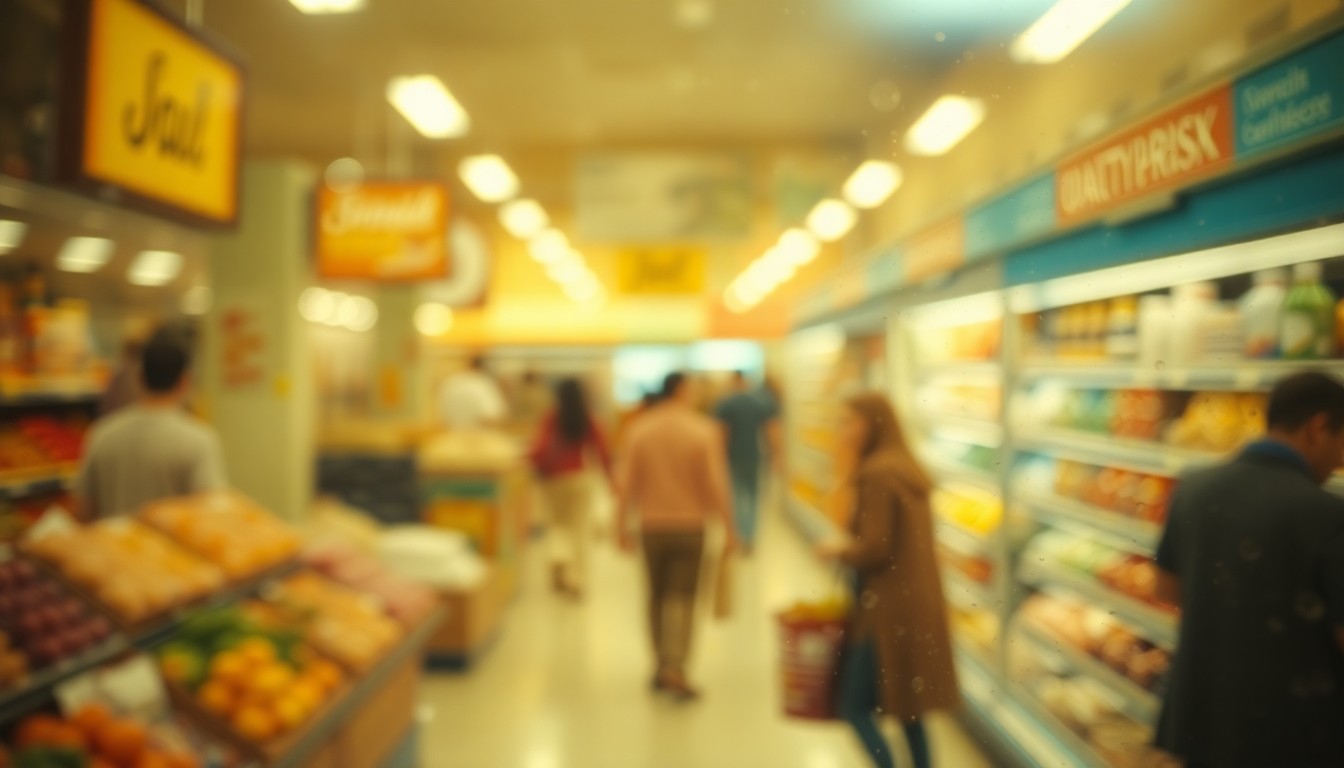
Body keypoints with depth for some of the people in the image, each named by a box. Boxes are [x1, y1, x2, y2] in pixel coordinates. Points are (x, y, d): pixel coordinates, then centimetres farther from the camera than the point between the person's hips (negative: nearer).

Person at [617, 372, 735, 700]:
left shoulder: (640, 429, -1)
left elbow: (627, 484, -3)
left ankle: (662, 667, 21)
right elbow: (716, 485, -11)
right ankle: (675, 668, -8)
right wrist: (729, 528, -3)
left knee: (657, 596, 14)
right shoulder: (704, 430, -9)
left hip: (652, 525, 3)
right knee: (683, 597, 1)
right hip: (690, 525, -3)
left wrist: (622, 526, 5)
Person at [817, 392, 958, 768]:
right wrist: (851, 544, 12)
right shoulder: (908, 468, 11)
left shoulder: (877, 473, -16)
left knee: (855, 708, 0)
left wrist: (838, 550, -3)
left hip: (889, 607, -9)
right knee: (907, 708, 16)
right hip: (918, 602, 9)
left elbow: (875, 548, -20)